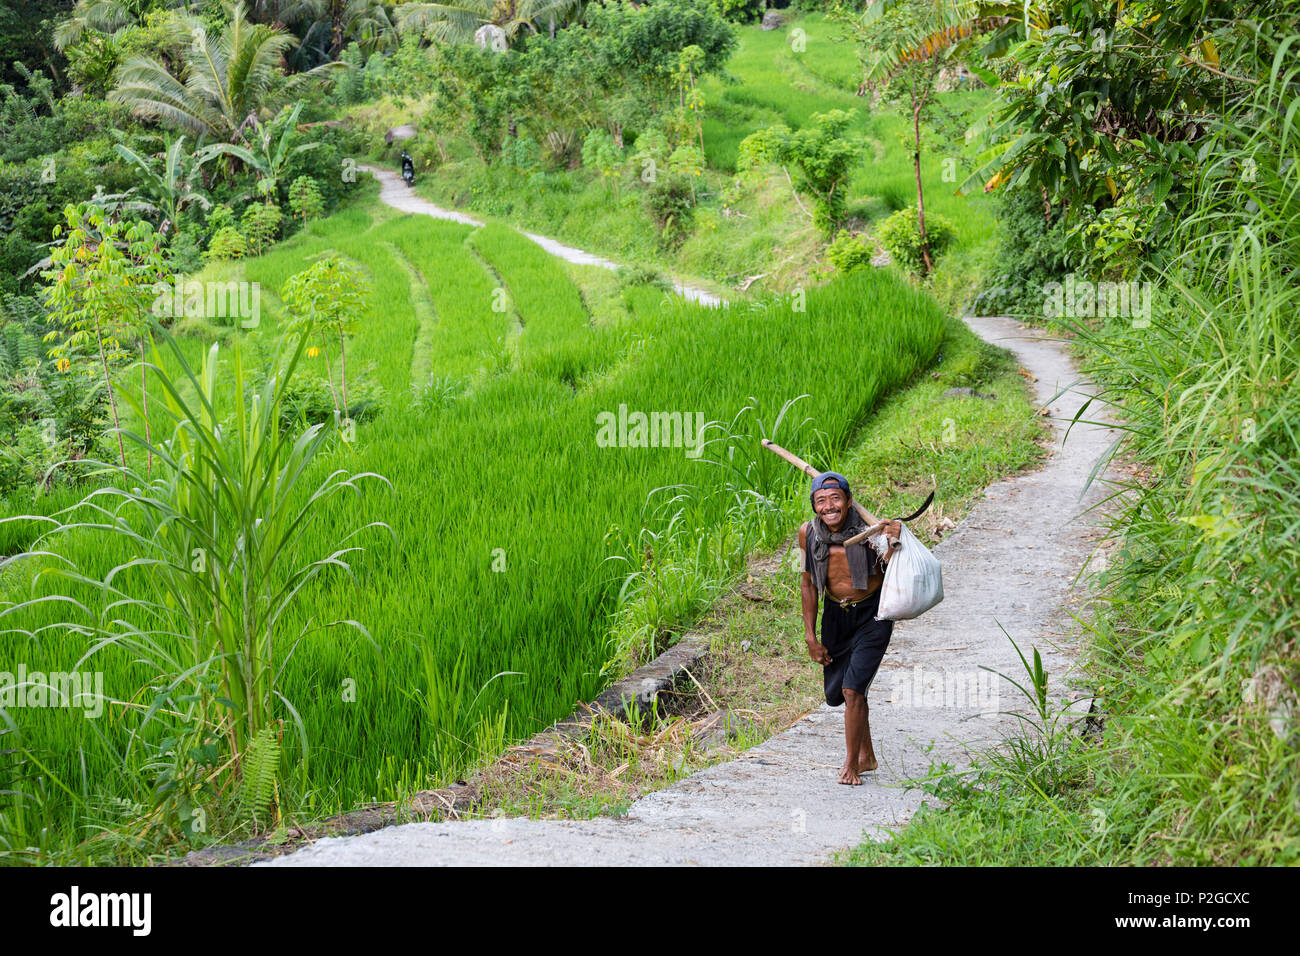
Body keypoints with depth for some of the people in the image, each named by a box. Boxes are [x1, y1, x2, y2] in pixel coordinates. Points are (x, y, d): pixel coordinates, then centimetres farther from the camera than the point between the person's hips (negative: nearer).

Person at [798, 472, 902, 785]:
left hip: (872, 616, -5)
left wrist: (893, 543, -40)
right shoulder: (808, 533, -11)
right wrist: (810, 636, 3)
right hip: (836, 615, 5)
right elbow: (808, 584, 2)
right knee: (836, 693, 14)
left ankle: (851, 764, 4)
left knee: (852, 689, -15)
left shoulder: (869, 531, -22)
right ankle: (867, 756, 37)